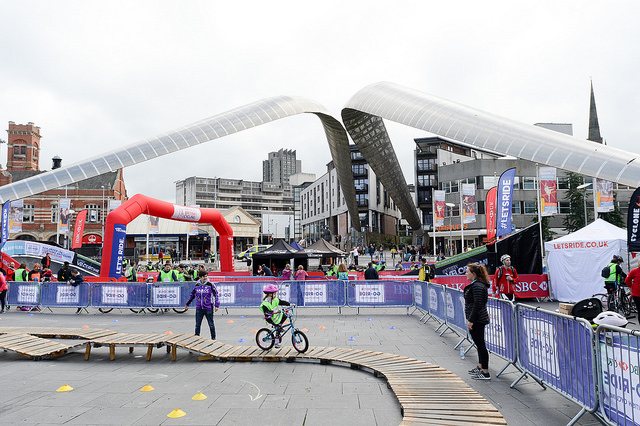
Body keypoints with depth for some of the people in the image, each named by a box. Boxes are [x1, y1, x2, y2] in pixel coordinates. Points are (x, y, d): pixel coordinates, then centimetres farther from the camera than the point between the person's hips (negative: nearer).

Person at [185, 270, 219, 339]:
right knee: (197, 325, 8)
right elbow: (192, 295, 19)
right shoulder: (197, 285, 5)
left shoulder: (210, 285, -5)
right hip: (199, 308, 3)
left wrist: (216, 305, -8)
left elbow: (216, 294, -3)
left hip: (208, 308, -3)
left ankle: (213, 338, 17)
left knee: (211, 324, 4)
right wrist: (187, 304, 26)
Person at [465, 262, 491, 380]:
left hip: (477, 320, -11)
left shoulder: (477, 286, -19)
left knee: (480, 344, -5)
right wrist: (471, 319, 24)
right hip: (478, 319, 11)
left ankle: (485, 373, 0)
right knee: (479, 343, 19)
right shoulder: (477, 284, 13)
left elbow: (478, 305, -24)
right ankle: (480, 367, 32)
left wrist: (471, 320, -22)